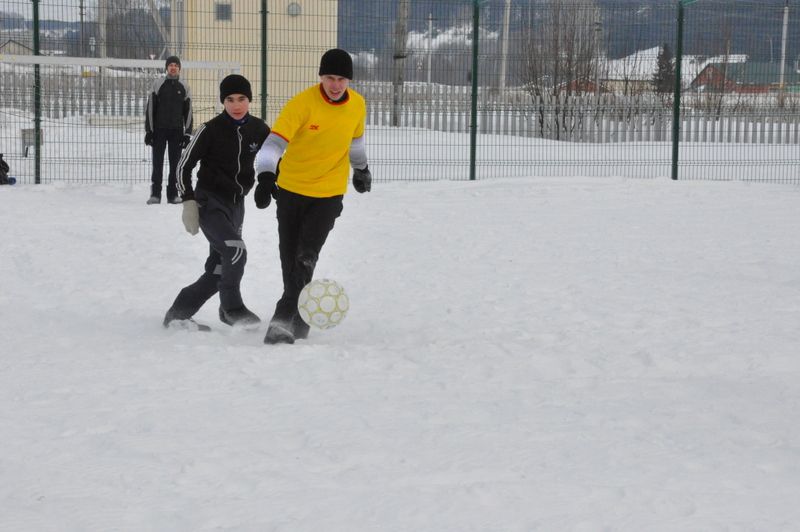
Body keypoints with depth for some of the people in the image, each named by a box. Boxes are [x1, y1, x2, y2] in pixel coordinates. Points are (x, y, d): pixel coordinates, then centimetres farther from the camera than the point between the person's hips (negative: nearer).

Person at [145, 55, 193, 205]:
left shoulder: (184, 87, 7)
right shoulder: (158, 84, 2)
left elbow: (188, 112, 9)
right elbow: (150, 108, 1)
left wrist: (187, 134, 3)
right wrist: (148, 131, -4)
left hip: (176, 131, 2)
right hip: (159, 130, -2)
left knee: (175, 163, 3)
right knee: (157, 163, -1)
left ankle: (173, 194, 9)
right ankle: (155, 194, 3)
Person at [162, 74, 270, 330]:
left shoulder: (259, 130, 0)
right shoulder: (210, 130, -11)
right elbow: (184, 165, -5)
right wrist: (188, 201, -12)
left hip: (236, 204, 6)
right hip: (209, 202, -6)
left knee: (218, 270, 7)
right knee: (235, 250, -27)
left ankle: (178, 314, 20)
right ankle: (231, 307, -10)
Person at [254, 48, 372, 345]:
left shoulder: (357, 105, -4)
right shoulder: (303, 103, -17)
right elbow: (275, 140, -26)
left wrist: (361, 169, 32)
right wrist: (266, 176, -40)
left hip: (329, 194, 1)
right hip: (292, 189, -1)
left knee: (306, 257, -14)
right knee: (289, 257, 6)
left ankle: (285, 318, -13)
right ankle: (299, 318, 24)